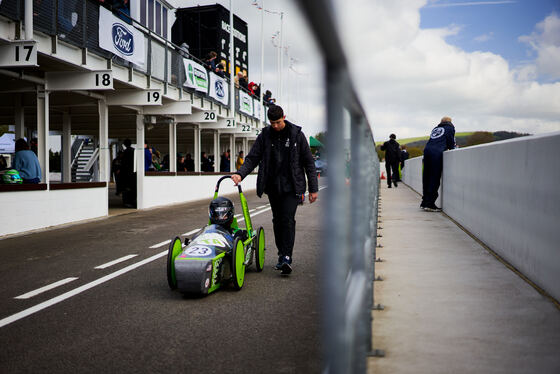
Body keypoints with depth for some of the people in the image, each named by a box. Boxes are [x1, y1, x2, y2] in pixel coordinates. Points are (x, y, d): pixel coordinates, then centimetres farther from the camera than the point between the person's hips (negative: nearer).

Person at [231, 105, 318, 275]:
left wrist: (313, 188, -1)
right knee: (277, 221, 9)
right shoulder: (264, 136, 4)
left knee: (288, 219, -15)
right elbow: (252, 157, 2)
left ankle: (287, 257, -15)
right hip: (273, 186, 3)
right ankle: (282, 256, 20)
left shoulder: (296, 134, -1)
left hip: (292, 186, -3)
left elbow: (308, 162, 2)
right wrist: (241, 173, -19)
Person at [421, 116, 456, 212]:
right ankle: (430, 204, -10)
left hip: (427, 150, 6)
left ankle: (425, 202, 10)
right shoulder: (450, 127, 14)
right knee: (435, 178, -6)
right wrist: (453, 147, 29)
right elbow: (451, 142, 7)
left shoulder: (436, 128, 29)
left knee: (427, 177, 8)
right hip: (437, 153, -6)